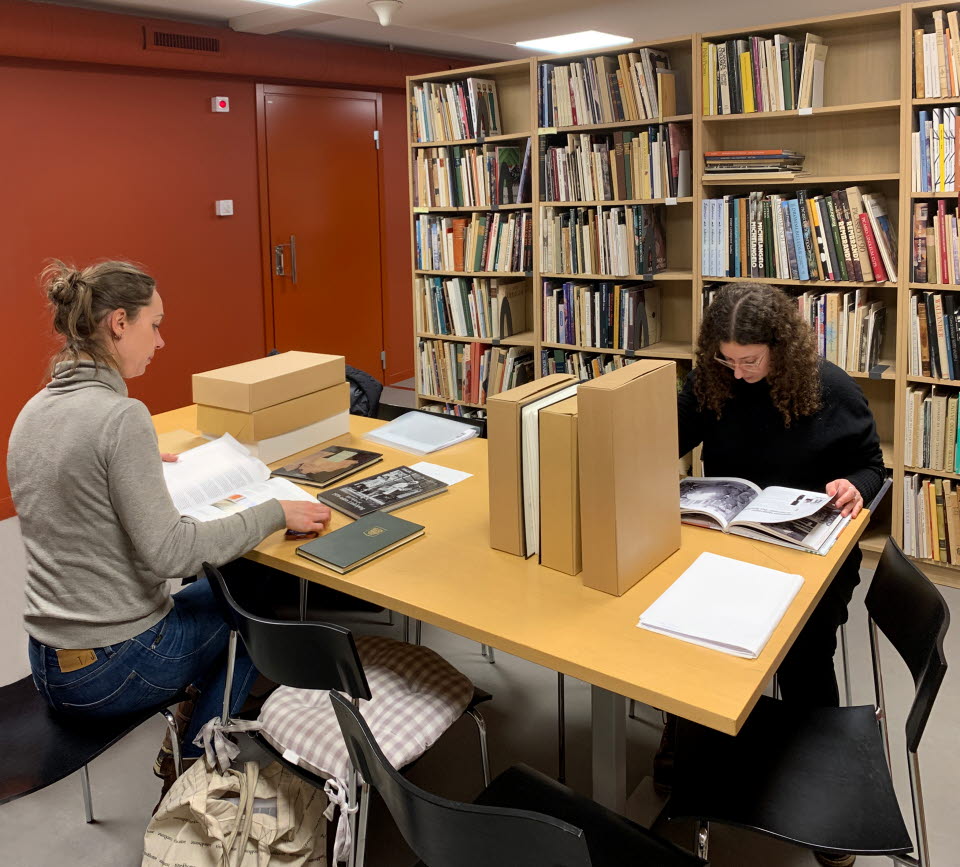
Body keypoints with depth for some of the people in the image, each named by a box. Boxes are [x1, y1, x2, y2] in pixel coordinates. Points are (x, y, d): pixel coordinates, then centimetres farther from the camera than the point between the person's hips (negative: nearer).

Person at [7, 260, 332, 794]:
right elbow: (168, 551, -26)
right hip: (116, 668, -8)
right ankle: (192, 764, 24)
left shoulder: (33, 411, 3)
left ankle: (189, 734, 29)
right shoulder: (120, 416, -24)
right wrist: (275, 514, -19)